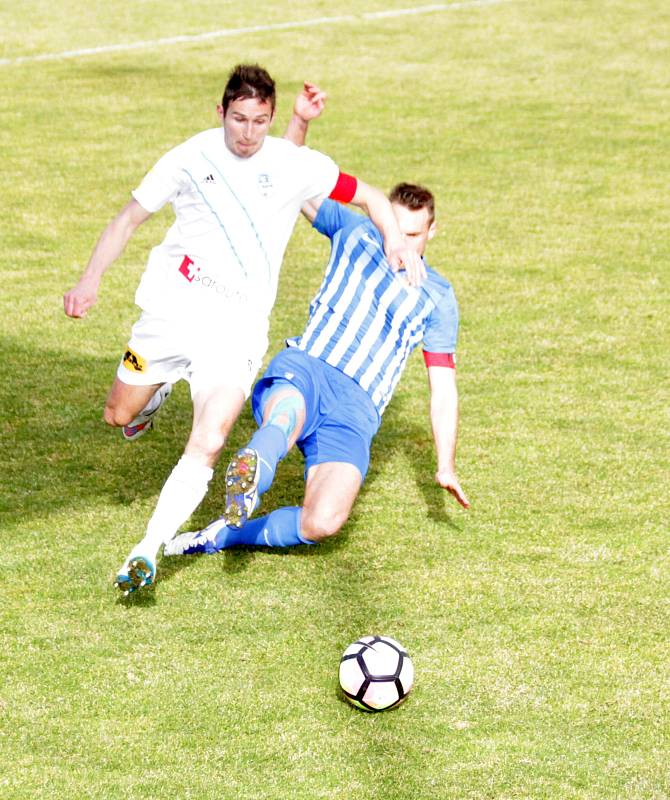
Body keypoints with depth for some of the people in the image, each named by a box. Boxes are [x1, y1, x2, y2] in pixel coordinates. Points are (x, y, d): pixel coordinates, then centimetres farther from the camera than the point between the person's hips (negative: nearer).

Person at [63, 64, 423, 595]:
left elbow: (369, 198, 11)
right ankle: (158, 393, 47)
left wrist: (394, 238, -7)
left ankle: (148, 552, -16)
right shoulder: (191, 158, -1)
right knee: (119, 415, 11)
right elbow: (130, 218, 8)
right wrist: (91, 280, -1)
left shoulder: (296, 164, -1)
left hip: (240, 321, -2)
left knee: (208, 445, -18)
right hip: (175, 306, 2)